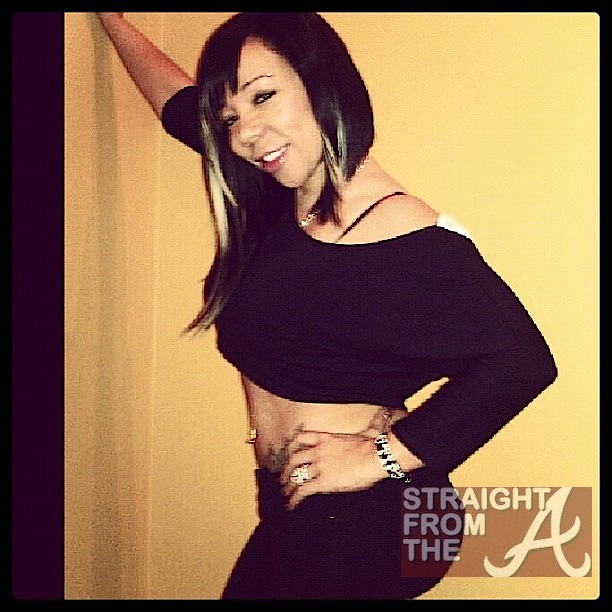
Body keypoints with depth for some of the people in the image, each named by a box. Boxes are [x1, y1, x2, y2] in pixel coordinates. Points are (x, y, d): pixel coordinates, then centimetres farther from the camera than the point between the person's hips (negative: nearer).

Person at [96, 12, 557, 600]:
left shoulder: (410, 244, -24)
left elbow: (519, 362, -28)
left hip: (361, 520, -8)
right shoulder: (276, 204, 2)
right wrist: (113, 22, 30)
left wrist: (384, 453, -26)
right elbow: (179, 101, 16)